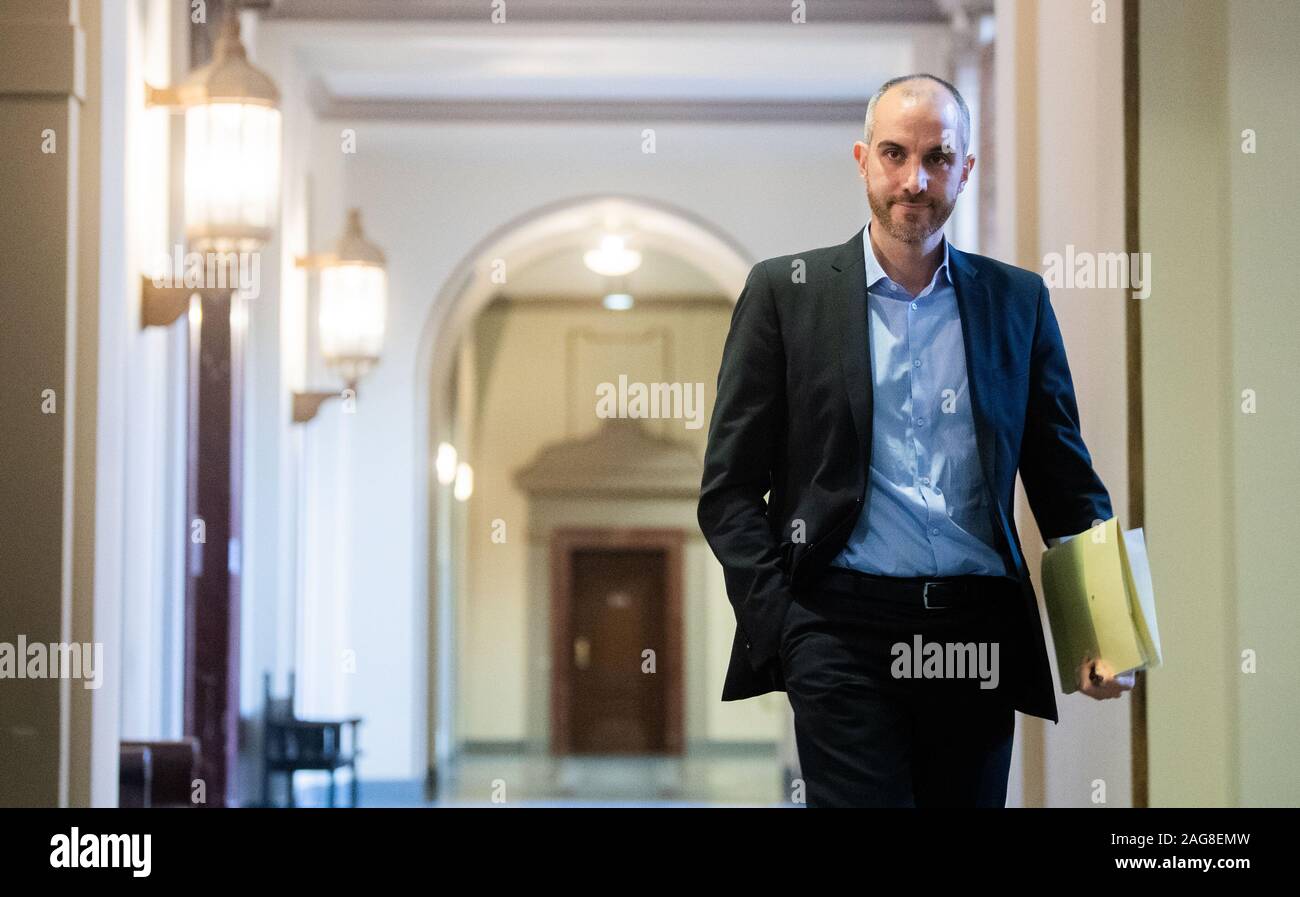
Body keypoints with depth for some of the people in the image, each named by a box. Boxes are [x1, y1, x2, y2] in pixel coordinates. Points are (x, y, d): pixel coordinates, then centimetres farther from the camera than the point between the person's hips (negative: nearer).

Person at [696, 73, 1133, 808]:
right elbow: (730, 490, 5)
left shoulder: (1018, 301, 12)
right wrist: (780, 624, -8)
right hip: (843, 628, -2)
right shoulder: (786, 292, 6)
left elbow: (1068, 486, 12)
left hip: (980, 637, 3)